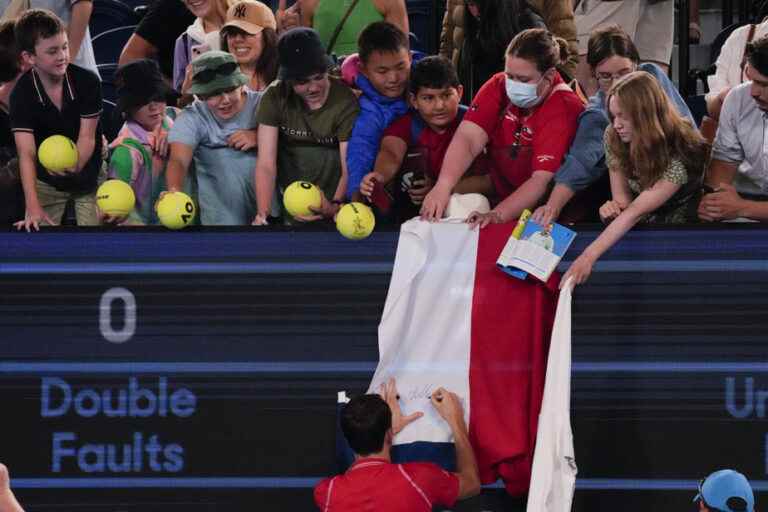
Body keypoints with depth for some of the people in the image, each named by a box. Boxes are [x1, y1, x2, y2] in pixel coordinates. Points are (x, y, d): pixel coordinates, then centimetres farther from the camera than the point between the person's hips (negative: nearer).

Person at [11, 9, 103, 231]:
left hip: (88, 177, 0)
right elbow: (26, 153, -28)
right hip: (46, 181, 0)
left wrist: (75, 165, -42)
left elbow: (87, 137, -17)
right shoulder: (22, 94, -21)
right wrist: (33, 208, -40)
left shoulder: (87, 82, -19)